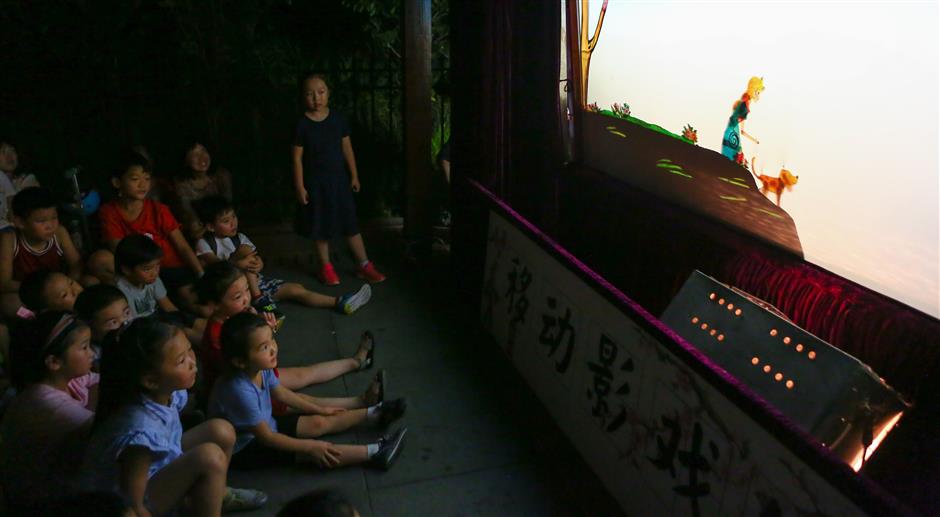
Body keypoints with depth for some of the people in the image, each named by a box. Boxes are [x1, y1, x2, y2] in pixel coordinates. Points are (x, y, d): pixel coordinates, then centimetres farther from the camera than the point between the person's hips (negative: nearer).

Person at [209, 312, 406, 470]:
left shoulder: (262, 368, -13)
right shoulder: (240, 391, -37)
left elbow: (282, 394, 8)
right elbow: (266, 438, -29)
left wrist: (321, 409, 15)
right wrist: (311, 446, -24)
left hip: (263, 426, 8)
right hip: (243, 448, -8)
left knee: (318, 423, 6)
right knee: (311, 453, -19)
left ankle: (374, 414, 18)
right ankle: (375, 453, -20)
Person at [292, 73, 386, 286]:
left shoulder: (338, 118, -2)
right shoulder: (302, 125, -9)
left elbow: (347, 148, 5)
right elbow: (297, 157, -6)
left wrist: (354, 175, 7)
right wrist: (300, 186, -8)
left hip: (339, 178, 2)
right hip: (316, 181, -2)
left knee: (350, 222, 5)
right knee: (321, 226, 8)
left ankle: (364, 265, 14)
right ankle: (326, 267, 22)